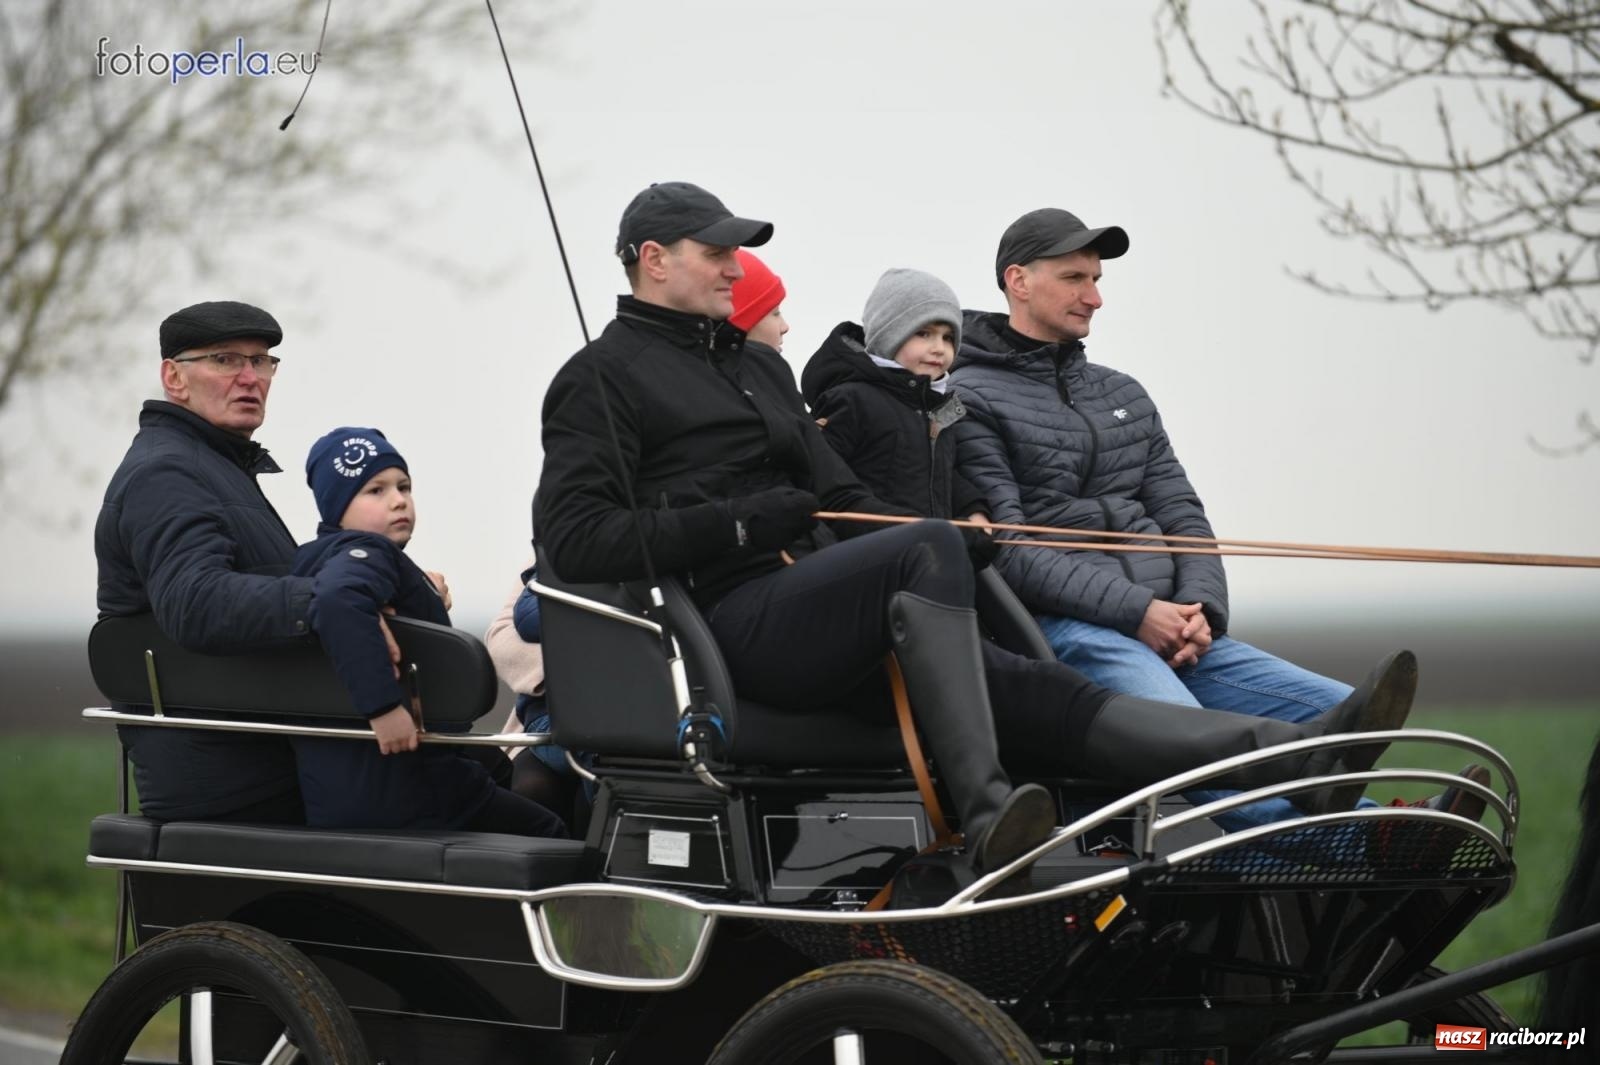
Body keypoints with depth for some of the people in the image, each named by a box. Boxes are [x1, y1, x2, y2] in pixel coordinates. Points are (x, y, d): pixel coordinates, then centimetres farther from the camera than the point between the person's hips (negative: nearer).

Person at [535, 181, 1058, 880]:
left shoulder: (761, 369, 32)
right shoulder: (603, 377, 5)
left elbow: (836, 494, 31)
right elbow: (572, 538, -9)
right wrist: (739, 524, -14)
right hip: (733, 619, -9)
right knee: (932, 549, -30)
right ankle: (985, 816, -41)